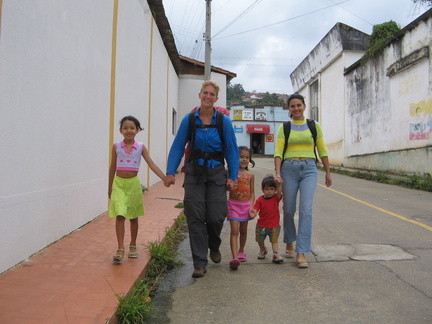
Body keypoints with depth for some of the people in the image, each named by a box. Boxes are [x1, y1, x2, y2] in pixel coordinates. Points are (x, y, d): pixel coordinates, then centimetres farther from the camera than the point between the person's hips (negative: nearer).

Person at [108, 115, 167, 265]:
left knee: (133, 217, 12)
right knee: (120, 216, -12)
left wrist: (165, 178, -17)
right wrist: (110, 188, 13)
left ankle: (133, 246, 28)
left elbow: (152, 164, -5)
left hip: (133, 183, 1)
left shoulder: (141, 147, -1)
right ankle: (120, 249, -6)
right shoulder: (116, 146, 1)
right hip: (119, 184, 0)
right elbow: (112, 168, 9)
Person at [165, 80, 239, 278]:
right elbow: (177, 146, 2)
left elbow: (232, 150, 2)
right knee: (195, 219, -1)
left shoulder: (224, 121, 0)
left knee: (216, 217, -2)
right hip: (194, 173, 1)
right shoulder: (189, 120, 1)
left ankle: (214, 246, 33)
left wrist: (232, 176, -4)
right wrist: (171, 172, -6)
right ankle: (200, 263, 10)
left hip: (217, 174, 0)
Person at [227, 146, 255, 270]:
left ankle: (241, 251, 37)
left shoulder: (250, 175, 4)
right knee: (234, 231, -11)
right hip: (233, 204, -4)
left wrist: (251, 206, -3)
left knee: (243, 230, 17)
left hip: (246, 205, 4)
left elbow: (252, 193, 7)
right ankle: (235, 257, -16)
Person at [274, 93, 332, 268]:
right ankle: (289, 243, 31)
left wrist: (328, 172, 15)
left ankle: (302, 253, -7)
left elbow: (322, 151, 13)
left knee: (306, 210, -11)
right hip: (289, 168, 0)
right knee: (289, 210, 7)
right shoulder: (284, 128, 7)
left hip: (309, 169, 0)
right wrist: (278, 173, -13)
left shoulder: (314, 126, 9)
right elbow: (278, 152, 0)